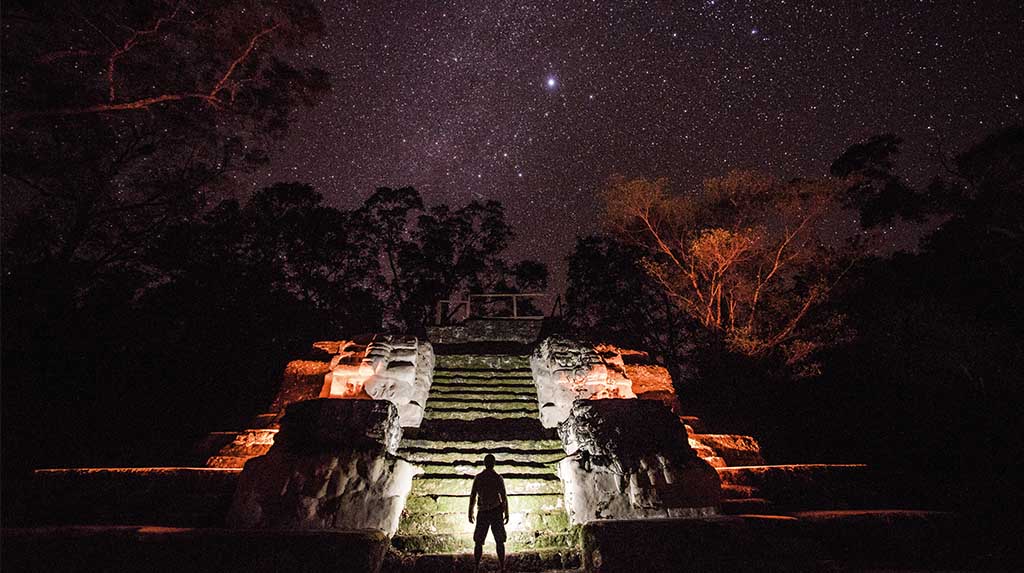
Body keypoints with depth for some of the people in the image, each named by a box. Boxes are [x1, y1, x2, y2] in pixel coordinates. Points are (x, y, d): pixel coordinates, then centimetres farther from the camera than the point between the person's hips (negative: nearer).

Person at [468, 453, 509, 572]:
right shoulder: (498, 478, -7)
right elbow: (504, 497, -8)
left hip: (483, 512, 1)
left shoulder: (478, 478, -1)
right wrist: (506, 513, 0)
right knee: (499, 541, 9)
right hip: (496, 511, -1)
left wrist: (470, 513, 8)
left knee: (478, 541, 11)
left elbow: (472, 496, -1)